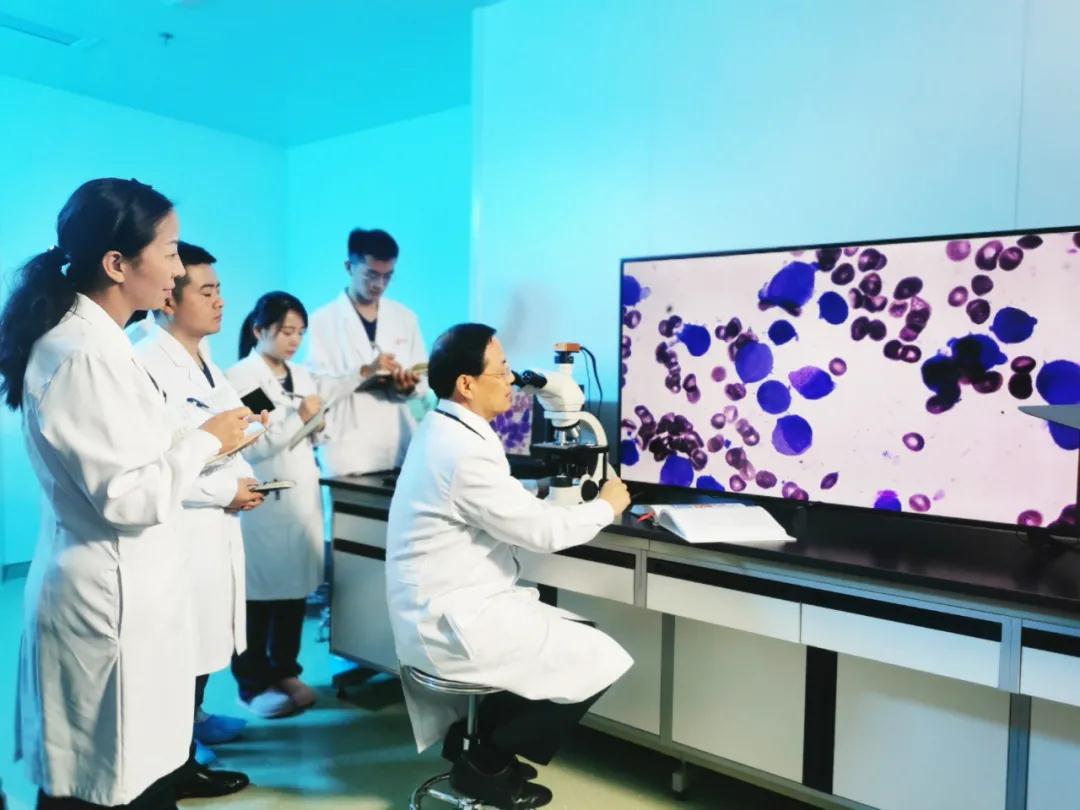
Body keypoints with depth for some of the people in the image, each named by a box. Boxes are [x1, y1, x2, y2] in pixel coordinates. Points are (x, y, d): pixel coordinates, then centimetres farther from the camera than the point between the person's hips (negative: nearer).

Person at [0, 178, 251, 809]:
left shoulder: (96, 340, 8)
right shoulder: (81, 354, -23)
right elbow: (129, 497, -24)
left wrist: (208, 443, 8)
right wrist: (205, 440, -11)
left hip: (123, 585, 9)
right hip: (109, 593, -9)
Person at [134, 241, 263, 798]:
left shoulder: (203, 362, 13)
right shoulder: (146, 365, -17)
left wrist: (243, 479, 4)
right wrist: (225, 491, -16)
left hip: (214, 528, 9)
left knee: (202, 646, 17)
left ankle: (190, 725, 33)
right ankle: (179, 768, 21)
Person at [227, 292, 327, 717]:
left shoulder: (303, 376, 13)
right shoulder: (240, 377, -7)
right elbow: (248, 446, -17)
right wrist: (297, 418, -19)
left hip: (303, 496, 6)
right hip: (262, 501, -6)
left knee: (296, 587, 11)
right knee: (259, 593, 2)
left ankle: (285, 671, 26)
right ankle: (253, 683, 16)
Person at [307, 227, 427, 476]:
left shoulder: (405, 318, 11)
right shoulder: (323, 320, 0)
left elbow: (424, 380, 10)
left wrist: (408, 387, -11)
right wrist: (365, 371, -18)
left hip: (399, 446, 3)